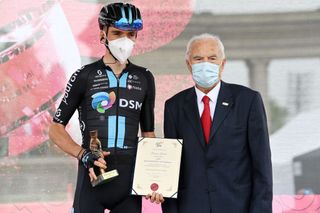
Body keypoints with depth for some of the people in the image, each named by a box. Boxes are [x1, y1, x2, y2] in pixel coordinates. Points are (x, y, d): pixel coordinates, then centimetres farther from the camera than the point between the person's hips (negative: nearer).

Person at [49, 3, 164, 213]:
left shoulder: (144, 79, 11)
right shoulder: (85, 76, 2)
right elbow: (56, 129, 4)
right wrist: (83, 155, -13)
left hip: (130, 180, 3)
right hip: (93, 179, -2)